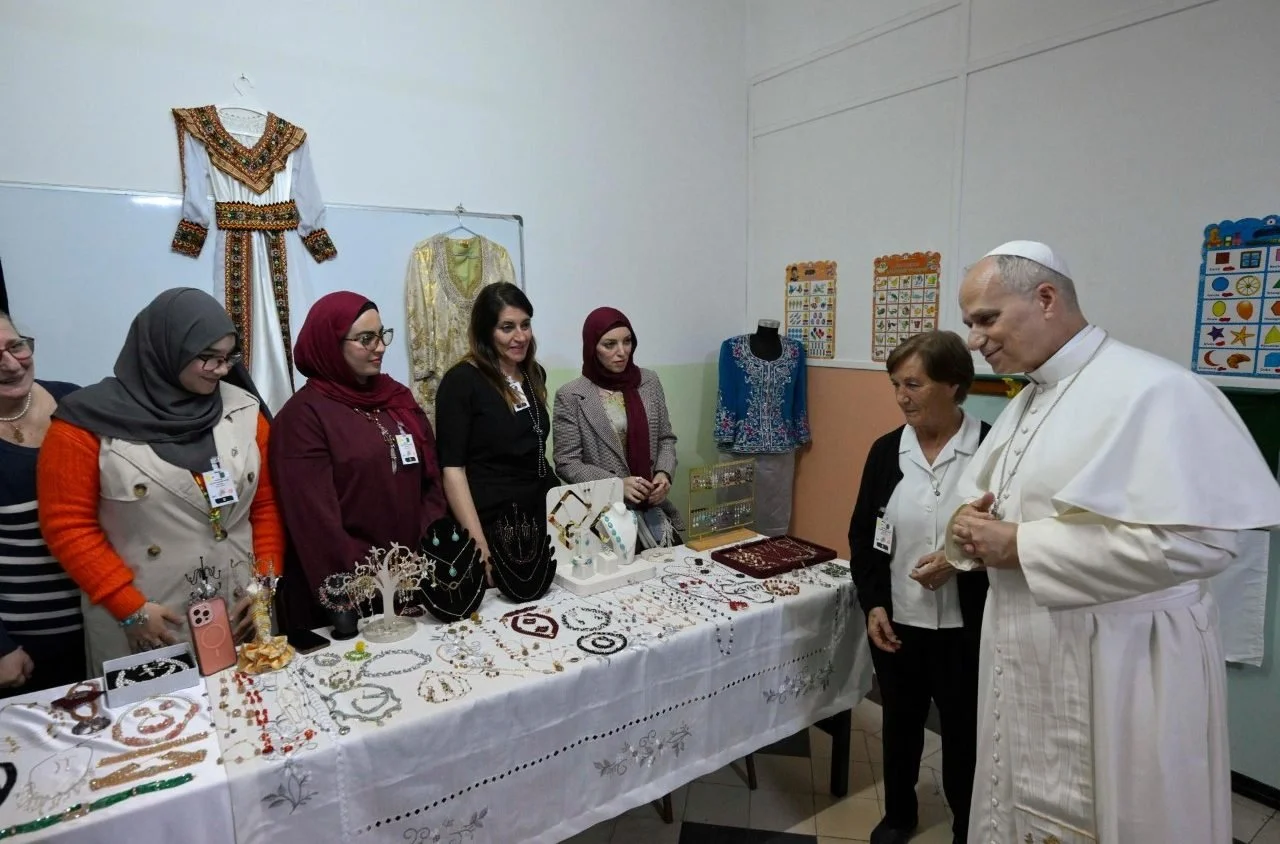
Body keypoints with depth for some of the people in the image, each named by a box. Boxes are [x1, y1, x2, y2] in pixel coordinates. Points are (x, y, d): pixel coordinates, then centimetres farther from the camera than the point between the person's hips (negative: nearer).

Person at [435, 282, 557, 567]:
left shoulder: (534, 374, 7)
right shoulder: (461, 381, -12)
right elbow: (452, 469, -16)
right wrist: (478, 544, -22)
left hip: (542, 516, 6)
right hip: (493, 525, -6)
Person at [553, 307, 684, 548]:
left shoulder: (649, 381, 5)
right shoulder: (570, 396, -8)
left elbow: (666, 438, 11)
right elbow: (566, 464, -8)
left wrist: (664, 473, -9)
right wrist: (617, 484, -19)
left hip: (653, 506, 4)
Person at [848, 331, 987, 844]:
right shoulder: (886, 450, 0)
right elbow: (862, 534, 4)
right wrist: (873, 604, -4)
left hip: (964, 627, -3)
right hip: (896, 621, 4)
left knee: (964, 733, 15)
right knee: (900, 724, 21)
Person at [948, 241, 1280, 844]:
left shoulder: (1153, 390, -18)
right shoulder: (1025, 403, 10)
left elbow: (1192, 542, -26)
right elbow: (980, 501, 18)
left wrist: (1021, 546, -22)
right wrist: (969, 527, -6)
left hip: (1118, 672, -8)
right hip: (1026, 659, 8)